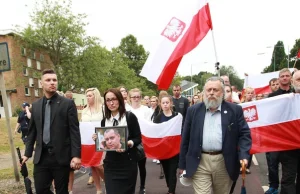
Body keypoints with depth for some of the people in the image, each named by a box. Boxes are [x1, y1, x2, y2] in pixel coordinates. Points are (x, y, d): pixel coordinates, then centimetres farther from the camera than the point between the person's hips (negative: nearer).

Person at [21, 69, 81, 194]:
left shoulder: (67, 103, -4)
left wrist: (76, 155, -13)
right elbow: (32, 131, 14)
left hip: (61, 156, -3)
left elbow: (74, 131, -8)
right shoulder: (36, 105, 9)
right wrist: (27, 153, 11)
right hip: (41, 156, 4)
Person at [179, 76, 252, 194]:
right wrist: (182, 164, 6)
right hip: (200, 163, 0)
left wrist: (243, 155, -14)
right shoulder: (193, 111, 3)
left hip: (224, 163, 1)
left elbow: (244, 134, 2)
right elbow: (185, 139, 6)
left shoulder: (235, 110, 1)